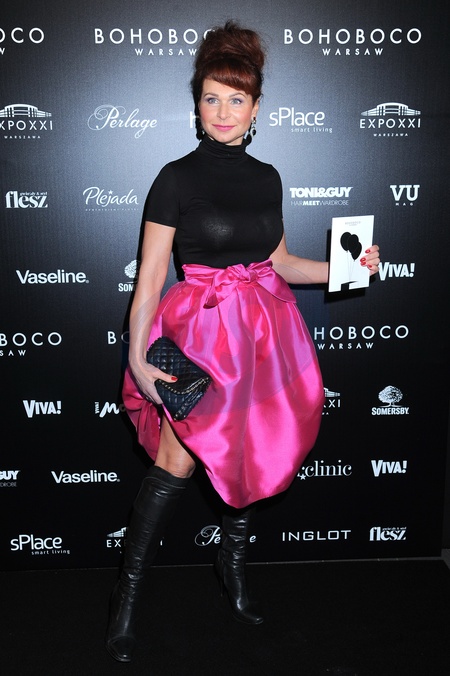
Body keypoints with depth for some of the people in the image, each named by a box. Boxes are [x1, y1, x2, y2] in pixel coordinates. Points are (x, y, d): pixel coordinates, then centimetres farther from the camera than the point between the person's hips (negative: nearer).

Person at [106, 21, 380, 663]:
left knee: (255, 454, 12)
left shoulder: (266, 178, 9)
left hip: (264, 329, 5)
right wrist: (138, 358, -15)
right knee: (178, 464, -7)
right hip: (203, 329, -5)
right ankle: (128, 592, 12)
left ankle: (234, 563, 36)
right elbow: (149, 276, -8)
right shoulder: (177, 177, -6)